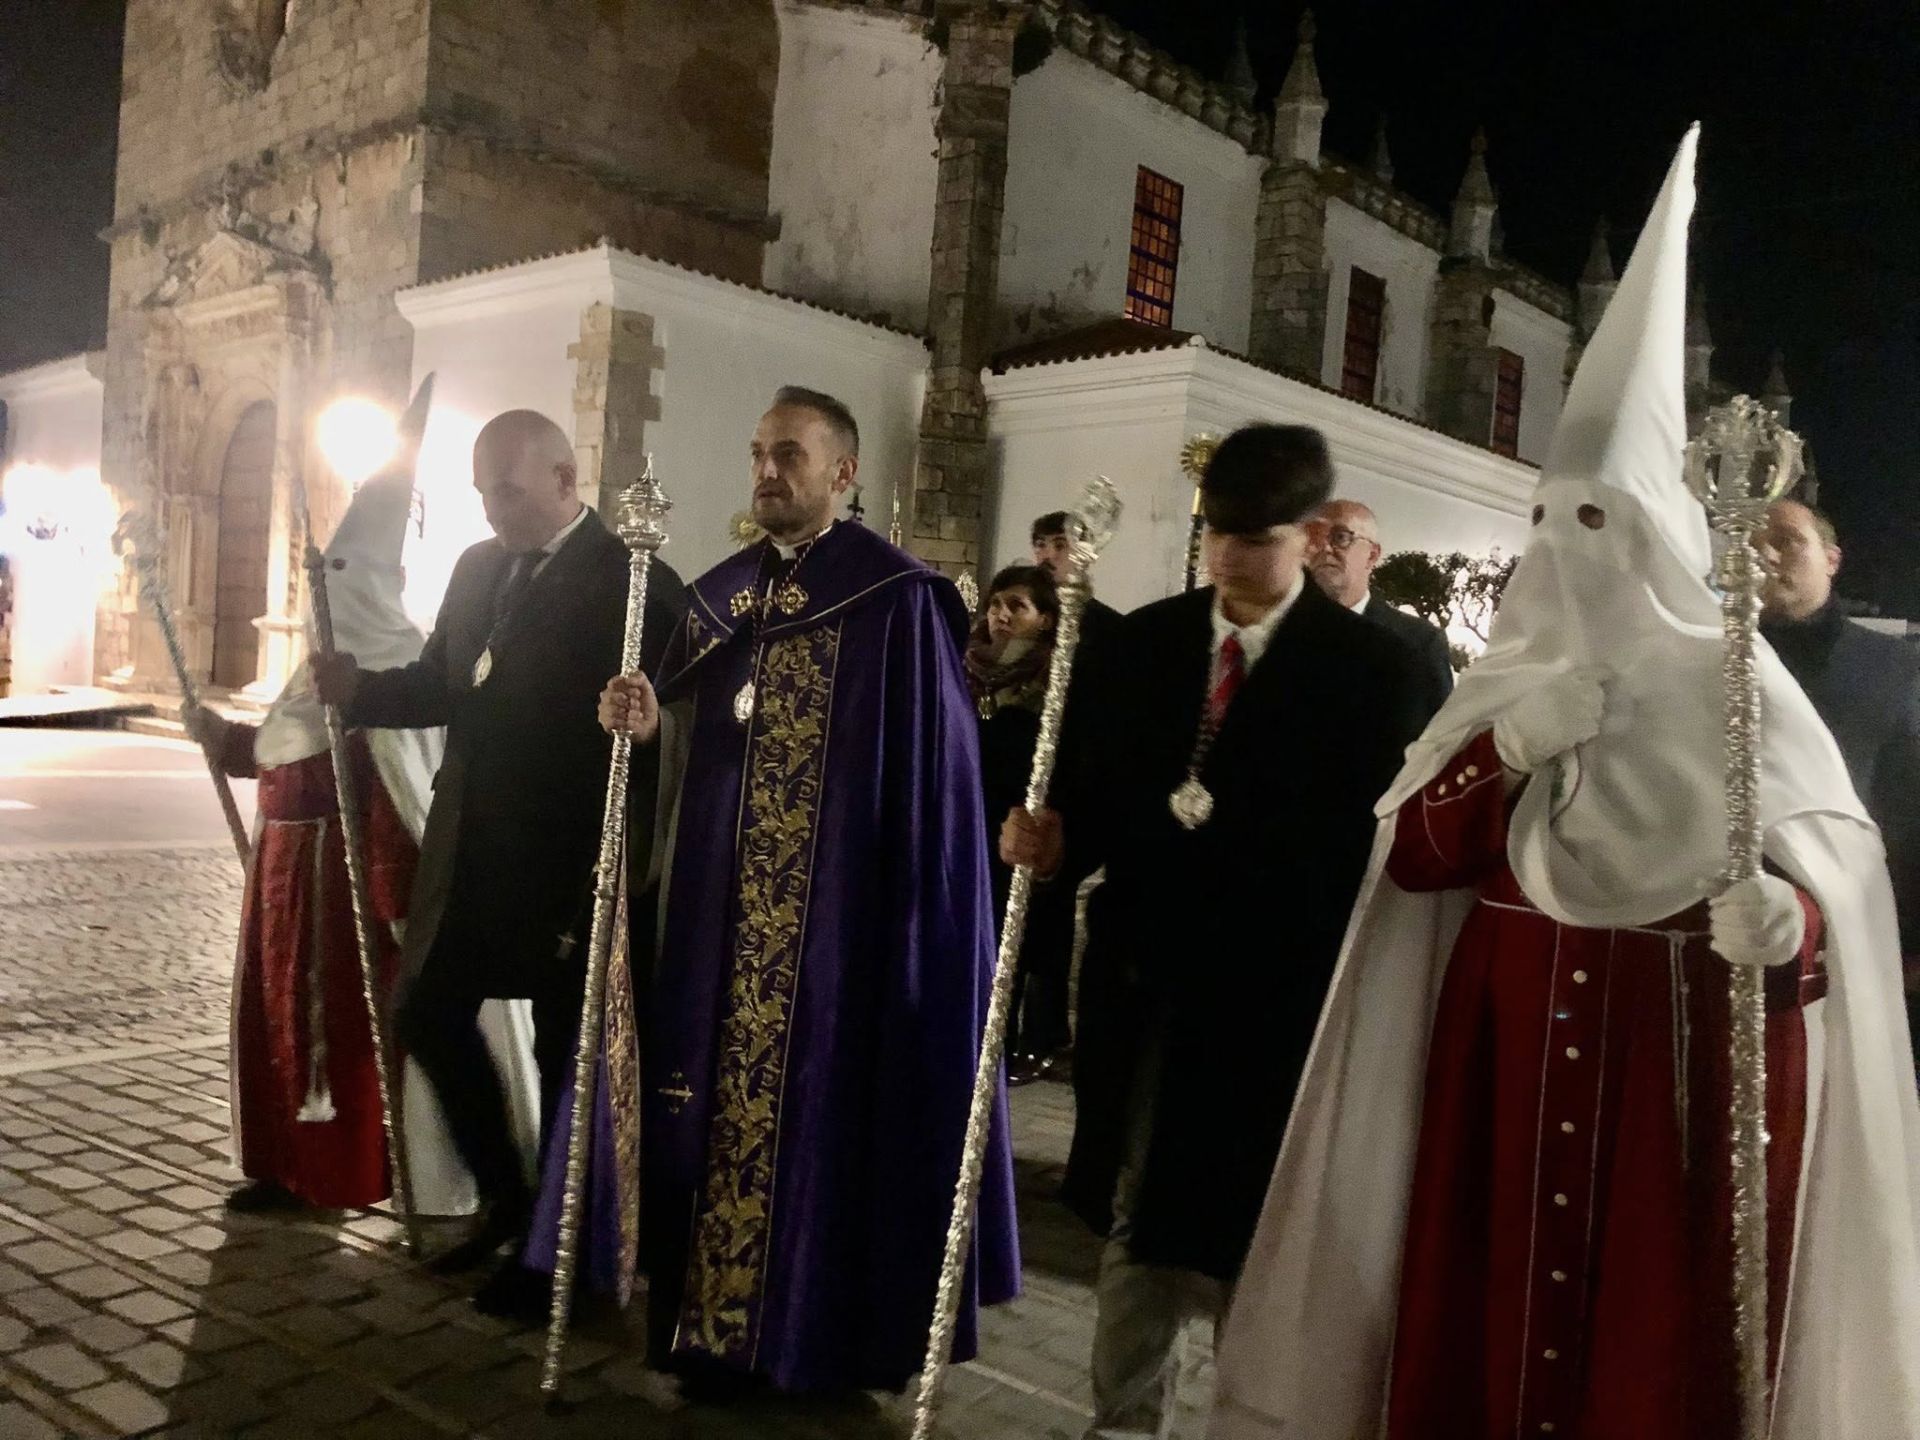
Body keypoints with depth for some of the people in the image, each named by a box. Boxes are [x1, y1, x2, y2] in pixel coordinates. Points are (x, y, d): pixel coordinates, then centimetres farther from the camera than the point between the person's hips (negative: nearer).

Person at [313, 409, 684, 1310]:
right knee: (427, 1017, 14)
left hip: (570, 864, -7)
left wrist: (609, 878, -26)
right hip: (470, 851, 7)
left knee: (565, 1052, 7)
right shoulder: (477, 566, 8)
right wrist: (359, 689, -6)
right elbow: (439, 685, 12)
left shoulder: (634, 584, -14)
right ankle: (506, 1197, 34)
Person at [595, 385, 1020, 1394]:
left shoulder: (898, 600, -8)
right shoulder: (717, 597, 11)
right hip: (724, 908, 6)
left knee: (830, 1101, 2)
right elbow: (688, 754, 13)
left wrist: (915, 912, -15)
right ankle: (719, 1313, 25)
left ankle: (827, 1325, 18)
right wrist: (650, 722, -9)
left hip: (844, 909, -6)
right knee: (725, 1095, 10)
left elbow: (933, 772, -11)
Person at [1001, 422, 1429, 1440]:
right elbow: (1110, 787, 7)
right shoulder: (1145, 640, 7)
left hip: (1274, 992, -4)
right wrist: (1060, 834, -11)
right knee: (1136, 1223, 15)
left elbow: (1367, 842, -10)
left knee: (1239, 1231, 8)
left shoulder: (1369, 665, -6)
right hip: (1145, 977, 4)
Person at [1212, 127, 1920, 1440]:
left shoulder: (1740, 694, -1)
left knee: (1659, 1322, 1)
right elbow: (1410, 860, 2)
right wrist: (1509, 752, -12)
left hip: (1686, 1045, -3)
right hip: (1508, 1041, 3)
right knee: (1490, 1296, 5)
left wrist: (1787, 922, -28)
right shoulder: (1507, 683, 9)